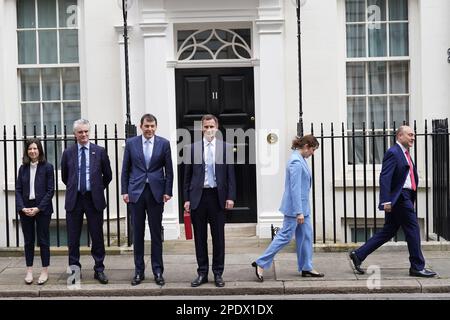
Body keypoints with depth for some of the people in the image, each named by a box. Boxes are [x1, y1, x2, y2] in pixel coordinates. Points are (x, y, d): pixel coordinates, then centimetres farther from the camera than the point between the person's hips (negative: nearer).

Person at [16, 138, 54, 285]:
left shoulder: (47, 167, -4)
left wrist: (38, 208, -13)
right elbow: (18, 190, 5)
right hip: (25, 209, 3)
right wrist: (22, 207, -9)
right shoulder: (23, 168, 6)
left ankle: (45, 271, 13)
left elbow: (50, 190, -7)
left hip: (42, 209, -3)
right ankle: (29, 271, 18)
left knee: (43, 240, 4)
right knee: (28, 241, 9)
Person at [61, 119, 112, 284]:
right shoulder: (68, 153, 4)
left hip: (94, 199, -1)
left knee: (97, 236, 4)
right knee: (73, 238, 7)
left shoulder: (100, 151, 1)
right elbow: (64, 176, 16)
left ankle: (99, 269, 15)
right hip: (74, 199, 1)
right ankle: (74, 269, 19)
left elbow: (108, 175, 10)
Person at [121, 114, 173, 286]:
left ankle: (158, 271, 14)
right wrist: (125, 191, 1)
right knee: (138, 233, 6)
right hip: (136, 192, 1)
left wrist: (167, 191, -2)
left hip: (156, 192, 0)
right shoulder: (131, 143, 4)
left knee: (156, 233, 5)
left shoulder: (164, 143, 2)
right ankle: (139, 271, 16)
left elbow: (169, 170, 3)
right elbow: (125, 169, 6)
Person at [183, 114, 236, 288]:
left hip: (217, 196, 0)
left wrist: (230, 197, -5)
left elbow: (230, 175, 3)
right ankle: (202, 273, 17)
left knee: (218, 236, 5)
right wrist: (186, 198, 1)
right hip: (198, 196, 1)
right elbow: (187, 176, 6)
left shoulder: (226, 147, 4)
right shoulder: (192, 148, 4)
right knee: (200, 237, 7)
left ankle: (218, 273, 16)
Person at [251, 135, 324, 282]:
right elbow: (295, 188, -23)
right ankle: (261, 263, 3)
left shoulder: (300, 159, 11)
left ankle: (306, 268, 20)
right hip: (295, 207, -10)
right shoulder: (296, 161, -20)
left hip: (302, 206, 10)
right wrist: (299, 212, -23)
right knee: (285, 236, -4)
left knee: (306, 235, 12)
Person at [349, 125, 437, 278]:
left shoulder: (405, 153, 19)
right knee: (413, 229, -1)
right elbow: (384, 177, -20)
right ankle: (417, 267, 10)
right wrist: (386, 201, -25)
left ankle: (358, 255, 13)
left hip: (405, 197, 10)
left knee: (388, 231, 11)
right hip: (399, 197, -10)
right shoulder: (393, 153, -12)